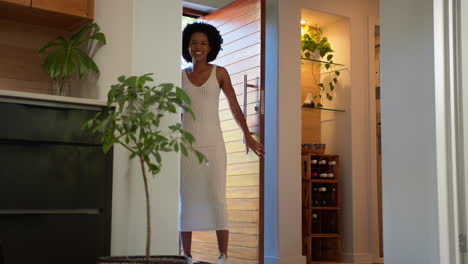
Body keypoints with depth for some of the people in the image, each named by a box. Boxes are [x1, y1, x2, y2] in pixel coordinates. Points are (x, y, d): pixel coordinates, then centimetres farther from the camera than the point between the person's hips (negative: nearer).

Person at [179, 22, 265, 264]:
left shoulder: (219, 73, 5)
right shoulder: (180, 76, 9)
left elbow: (234, 106, 6)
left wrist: (247, 136, 1)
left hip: (212, 142, -1)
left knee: (217, 197, -8)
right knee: (187, 199, 1)